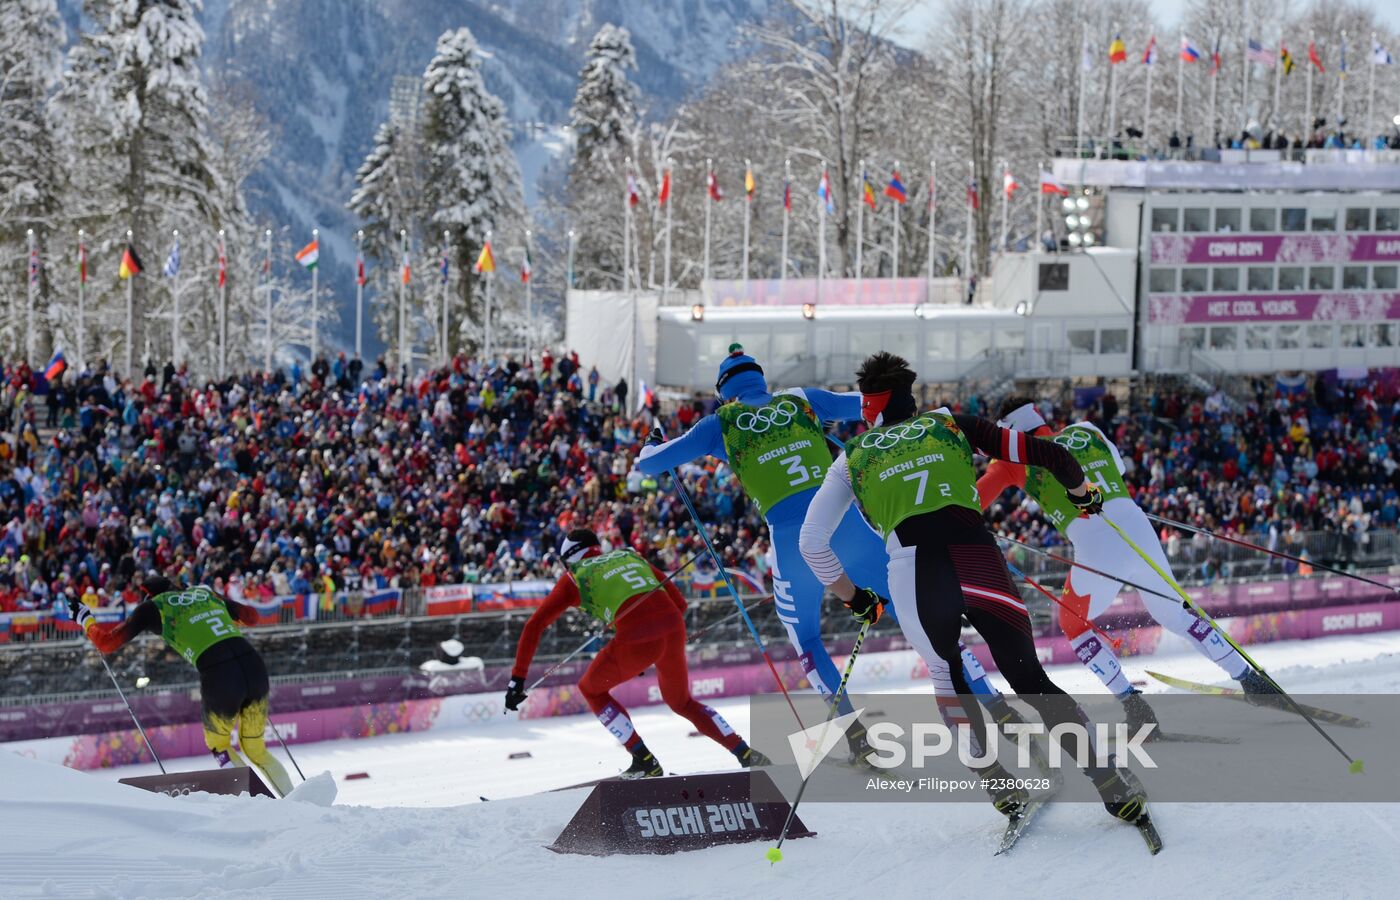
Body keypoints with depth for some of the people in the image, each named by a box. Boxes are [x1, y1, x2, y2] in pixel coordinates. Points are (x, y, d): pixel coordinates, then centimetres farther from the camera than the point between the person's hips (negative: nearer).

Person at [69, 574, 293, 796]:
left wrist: (84, 619, 32)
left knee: (218, 745, 24)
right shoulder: (205, 593, 26)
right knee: (256, 749, 25)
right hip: (256, 667, 4)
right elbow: (251, 615, 40)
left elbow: (108, 643, 15)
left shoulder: (153, 606, 13)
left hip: (220, 678, -4)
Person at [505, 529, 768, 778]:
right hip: (675, 630, 5)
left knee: (591, 689, 23)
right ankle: (746, 754, 19)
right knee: (681, 702, 31)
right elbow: (679, 602, 26)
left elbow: (534, 627, 11)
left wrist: (518, 678, 14)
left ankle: (645, 762, 15)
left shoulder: (574, 577, 17)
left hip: (636, 640, -5)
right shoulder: (631, 556, 29)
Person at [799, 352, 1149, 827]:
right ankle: (1115, 783, 5)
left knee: (947, 677, 29)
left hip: (913, 574, -1)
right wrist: (1081, 491, 36)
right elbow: (1049, 455, 16)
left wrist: (853, 597, 34)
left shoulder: (852, 459, 23)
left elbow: (812, 542, 21)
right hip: (980, 565, 1)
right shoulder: (951, 425, 23)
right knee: (1029, 677, 16)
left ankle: (1002, 786, 17)